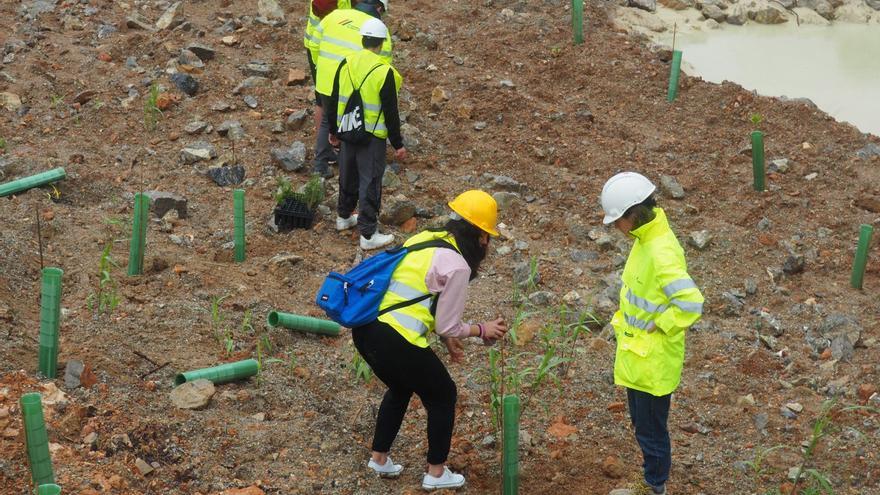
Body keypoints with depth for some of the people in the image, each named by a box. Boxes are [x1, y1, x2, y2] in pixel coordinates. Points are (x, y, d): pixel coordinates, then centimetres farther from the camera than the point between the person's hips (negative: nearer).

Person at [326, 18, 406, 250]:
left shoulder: (346, 65, -2)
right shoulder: (384, 72, -19)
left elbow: (333, 102, 7)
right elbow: (391, 113, -15)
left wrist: (333, 129, 22)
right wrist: (398, 144, -6)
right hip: (372, 137, -6)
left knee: (348, 176, 24)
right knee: (370, 184, 1)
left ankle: (344, 217, 42)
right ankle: (368, 234, 5)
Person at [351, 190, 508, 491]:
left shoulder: (425, 239, 12)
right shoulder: (457, 266, -12)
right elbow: (447, 326, -5)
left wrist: (448, 337, 26)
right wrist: (481, 330, 12)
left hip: (365, 329, 8)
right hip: (396, 342, -8)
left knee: (401, 388, 34)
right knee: (443, 397, 17)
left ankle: (379, 458, 43)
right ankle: (436, 474, 28)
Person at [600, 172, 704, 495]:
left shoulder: (661, 253, -29)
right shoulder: (645, 240, 0)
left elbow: (690, 303, -36)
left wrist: (660, 326, -22)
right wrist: (625, 321, 10)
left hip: (652, 359, -10)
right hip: (636, 353, 10)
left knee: (651, 429, 8)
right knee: (641, 423, 23)